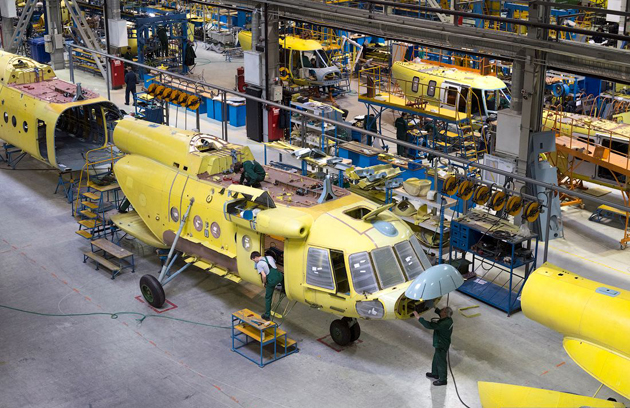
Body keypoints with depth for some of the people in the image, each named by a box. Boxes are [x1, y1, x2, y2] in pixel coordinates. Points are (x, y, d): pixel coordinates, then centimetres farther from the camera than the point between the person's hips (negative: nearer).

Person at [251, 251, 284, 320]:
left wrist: (264, 283, 4)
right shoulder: (270, 257, 15)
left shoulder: (259, 264, -5)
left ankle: (267, 315, 19)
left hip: (271, 280, -5)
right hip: (279, 275, 5)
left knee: (268, 298, 11)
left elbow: (264, 276, -14)